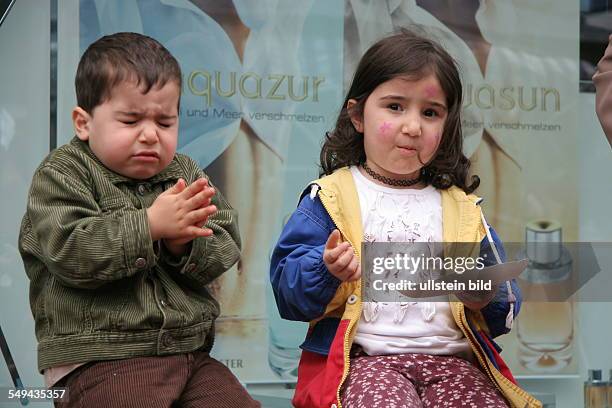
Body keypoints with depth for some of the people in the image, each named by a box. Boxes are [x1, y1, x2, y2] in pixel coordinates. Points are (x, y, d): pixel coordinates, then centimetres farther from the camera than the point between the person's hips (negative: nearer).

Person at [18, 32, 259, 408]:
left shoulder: (187, 175, 12)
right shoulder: (62, 176, -1)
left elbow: (225, 252, 6)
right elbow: (71, 252, -17)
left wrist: (186, 243, -16)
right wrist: (150, 225, -19)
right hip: (100, 362, -5)